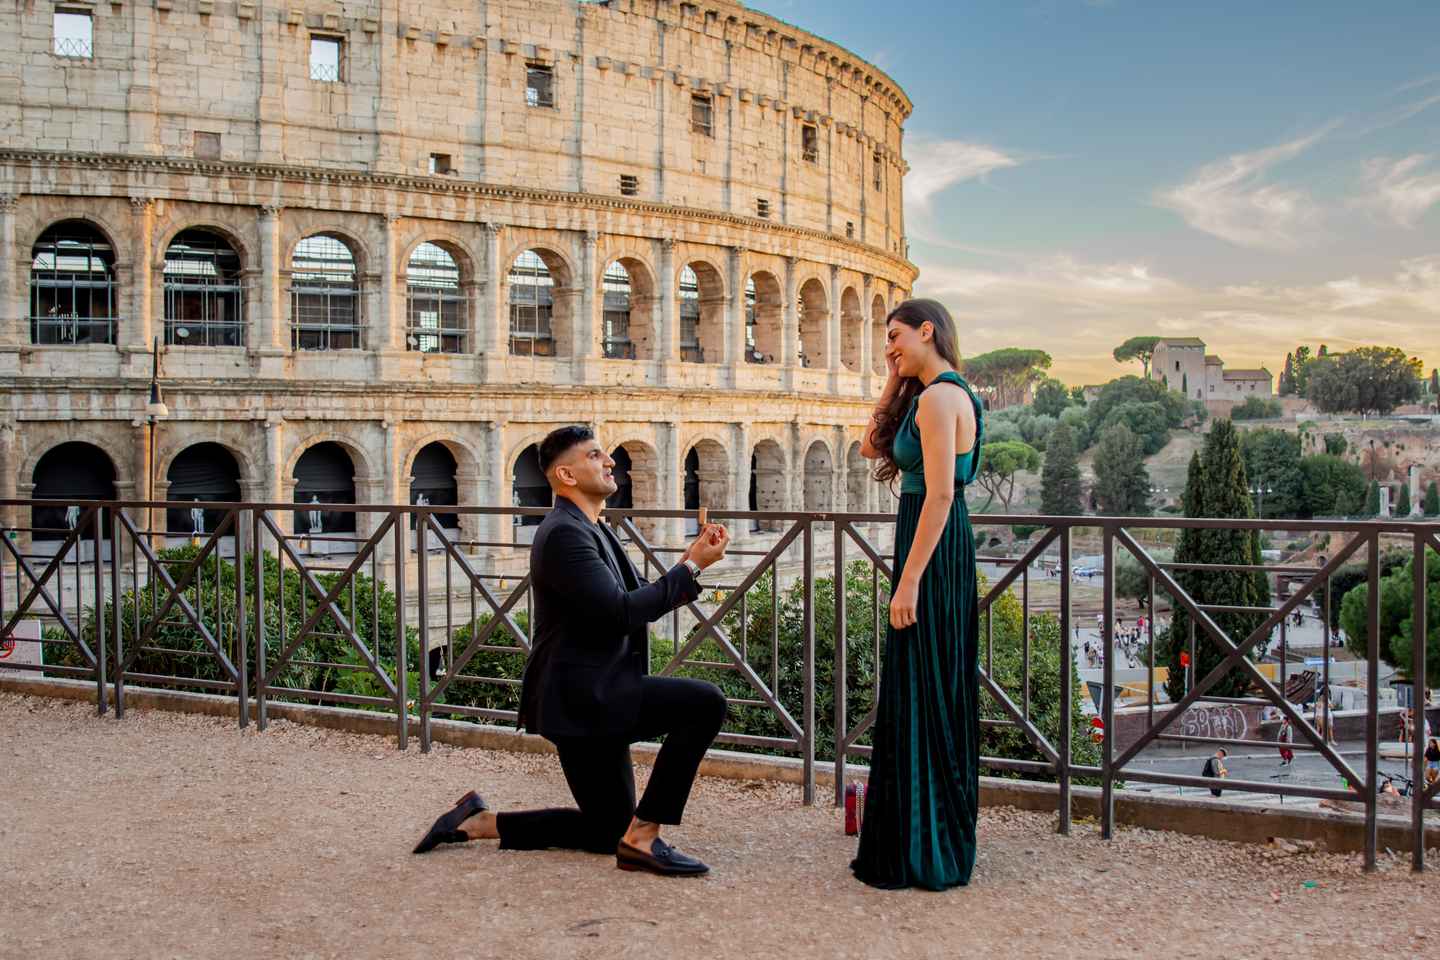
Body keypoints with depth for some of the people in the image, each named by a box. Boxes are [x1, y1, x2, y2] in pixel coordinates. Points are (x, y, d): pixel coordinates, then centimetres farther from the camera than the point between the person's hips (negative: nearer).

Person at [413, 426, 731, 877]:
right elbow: (621, 612, -25)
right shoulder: (563, 534, -17)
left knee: (610, 832, 17)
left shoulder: (594, 532, 16)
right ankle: (643, 835, -14)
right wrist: (691, 567, -18)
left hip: (592, 698, 11)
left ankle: (479, 822, 21)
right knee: (705, 703, -22)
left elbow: (644, 604, 18)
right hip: (582, 698, -11)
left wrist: (689, 560, 4)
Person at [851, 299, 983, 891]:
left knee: (919, 696, -3)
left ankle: (921, 856, 7)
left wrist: (909, 581, -22)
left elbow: (940, 494, -22)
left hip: (933, 553, -10)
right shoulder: (943, 394, 16)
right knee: (938, 696, 16)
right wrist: (894, 381, 13)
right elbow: (870, 447, 21)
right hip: (942, 552, 10)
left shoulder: (938, 398, -15)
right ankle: (942, 844, 28)